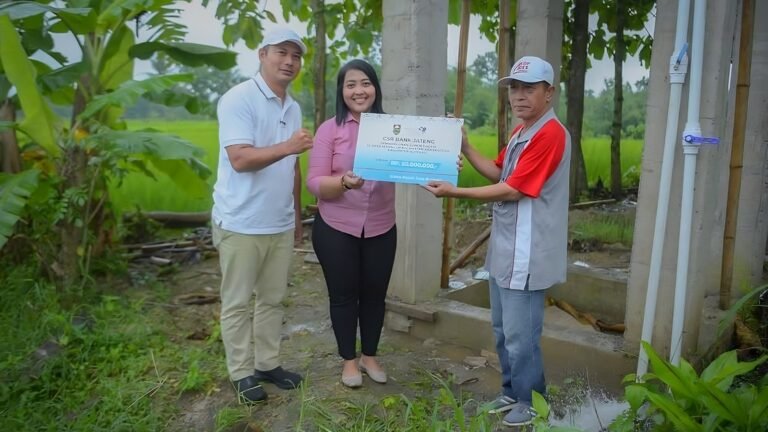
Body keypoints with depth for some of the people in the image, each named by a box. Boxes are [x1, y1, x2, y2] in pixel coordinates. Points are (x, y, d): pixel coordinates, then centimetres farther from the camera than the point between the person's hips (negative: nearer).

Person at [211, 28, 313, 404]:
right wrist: (286, 147, -34)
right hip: (241, 224, -6)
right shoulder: (238, 99, -11)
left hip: (280, 224, 7)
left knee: (272, 299, 14)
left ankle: (268, 363, 28)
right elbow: (240, 159, -21)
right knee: (238, 303, 7)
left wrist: (297, 213, 18)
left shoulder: (293, 108, 12)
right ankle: (242, 373, 20)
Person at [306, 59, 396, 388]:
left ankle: (369, 356, 36)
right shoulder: (330, 129, -7)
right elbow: (315, 183, -10)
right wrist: (343, 182, -30)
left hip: (381, 229, 2)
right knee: (343, 295, 11)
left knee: (374, 293, 15)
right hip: (336, 229, -2)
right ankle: (349, 360, 31)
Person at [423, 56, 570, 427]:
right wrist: (464, 147, 8)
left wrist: (455, 192, -18)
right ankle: (511, 391, 36)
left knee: (520, 336, 3)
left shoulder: (550, 134, -18)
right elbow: (497, 173, 19)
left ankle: (532, 403, 22)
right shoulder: (521, 131, 13)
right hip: (505, 247, 10)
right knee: (502, 329, 20)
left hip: (526, 254, -10)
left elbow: (511, 190, -21)